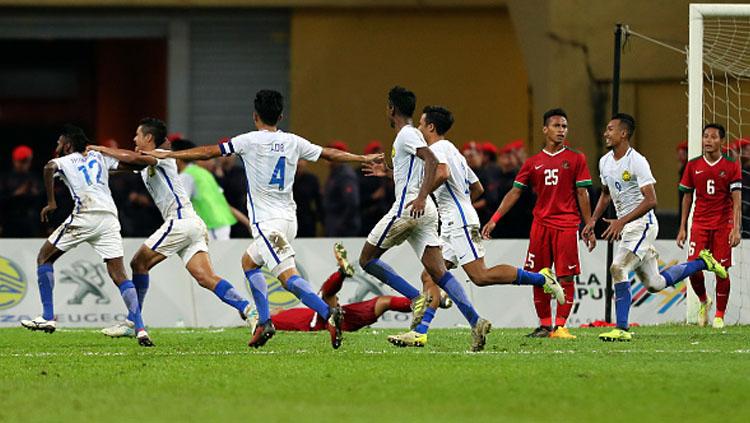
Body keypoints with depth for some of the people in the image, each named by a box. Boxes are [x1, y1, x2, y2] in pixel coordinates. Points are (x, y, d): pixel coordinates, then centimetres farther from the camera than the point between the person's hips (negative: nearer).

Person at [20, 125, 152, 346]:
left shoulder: (65, 161, 12)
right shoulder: (99, 156, 25)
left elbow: (49, 168, -12)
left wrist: (51, 203, -7)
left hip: (86, 216, -4)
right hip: (110, 218, 4)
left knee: (44, 257, 13)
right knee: (119, 275, 2)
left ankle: (47, 317, 8)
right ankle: (140, 329, -14)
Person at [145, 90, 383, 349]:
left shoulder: (250, 141, -5)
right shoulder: (293, 142, 9)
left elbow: (208, 152, -2)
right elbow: (330, 154, 18)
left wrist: (167, 155, 7)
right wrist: (364, 159, 34)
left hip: (267, 221, -7)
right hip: (289, 218, 7)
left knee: (288, 277, -14)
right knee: (249, 261, 21)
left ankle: (328, 313, -33)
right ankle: (264, 323, 13)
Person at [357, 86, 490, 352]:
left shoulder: (406, 135, -6)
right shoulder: (412, 134, 22)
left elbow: (431, 160, -21)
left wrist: (421, 196, -30)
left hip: (408, 208, -9)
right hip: (426, 212, 9)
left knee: (367, 260, 2)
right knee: (438, 272, -1)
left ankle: (416, 299, -11)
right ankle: (475, 322, -17)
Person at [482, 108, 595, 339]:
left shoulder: (576, 159, 5)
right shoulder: (533, 163, 10)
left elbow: (582, 194, 5)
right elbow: (514, 192, 9)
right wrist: (494, 220, 2)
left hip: (567, 225, -2)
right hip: (540, 223, 3)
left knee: (565, 277, -8)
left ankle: (560, 325, -5)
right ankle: (544, 325, 11)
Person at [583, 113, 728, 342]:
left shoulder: (637, 162, -18)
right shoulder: (605, 162, 8)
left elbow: (651, 200, -23)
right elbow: (606, 194, 26)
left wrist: (621, 221, -30)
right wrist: (593, 220, 13)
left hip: (642, 223, -9)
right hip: (626, 226, 9)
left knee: (618, 268, -22)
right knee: (654, 284, 12)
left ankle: (622, 329, -19)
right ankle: (702, 262, 31)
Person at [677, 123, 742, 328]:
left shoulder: (731, 167, -2)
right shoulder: (693, 166, 6)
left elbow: (737, 200, -5)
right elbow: (687, 197, 12)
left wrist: (736, 229, -15)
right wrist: (682, 228, 8)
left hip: (723, 225, -2)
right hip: (699, 224, 2)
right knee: (693, 268, -9)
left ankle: (719, 315, 10)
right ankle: (703, 301, 19)